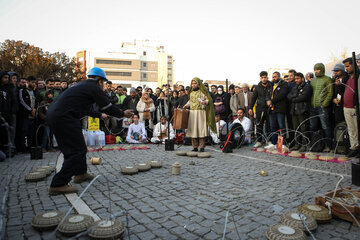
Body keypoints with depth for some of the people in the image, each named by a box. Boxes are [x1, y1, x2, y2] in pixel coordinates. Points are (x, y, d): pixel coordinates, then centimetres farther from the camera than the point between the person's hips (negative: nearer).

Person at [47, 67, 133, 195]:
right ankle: (58, 184, -4)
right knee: (77, 150, -6)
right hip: (63, 118, -10)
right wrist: (123, 114, 15)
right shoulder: (94, 88, -4)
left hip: (53, 114, 10)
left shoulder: (82, 85, 24)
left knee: (78, 146, 21)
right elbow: (108, 107, 0)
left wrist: (100, 115, 46)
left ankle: (81, 173, 35)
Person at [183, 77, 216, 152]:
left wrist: (205, 102, -22)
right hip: (192, 112, 5)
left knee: (201, 128, -7)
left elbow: (208, 99, -2)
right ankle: (195, 147, 8)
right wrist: (186, 105, 12)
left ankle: (202, 147, -1)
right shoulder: (191, 92, 16)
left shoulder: (202, 92, 0)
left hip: (200, 112, -5)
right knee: (193, 129, 2)